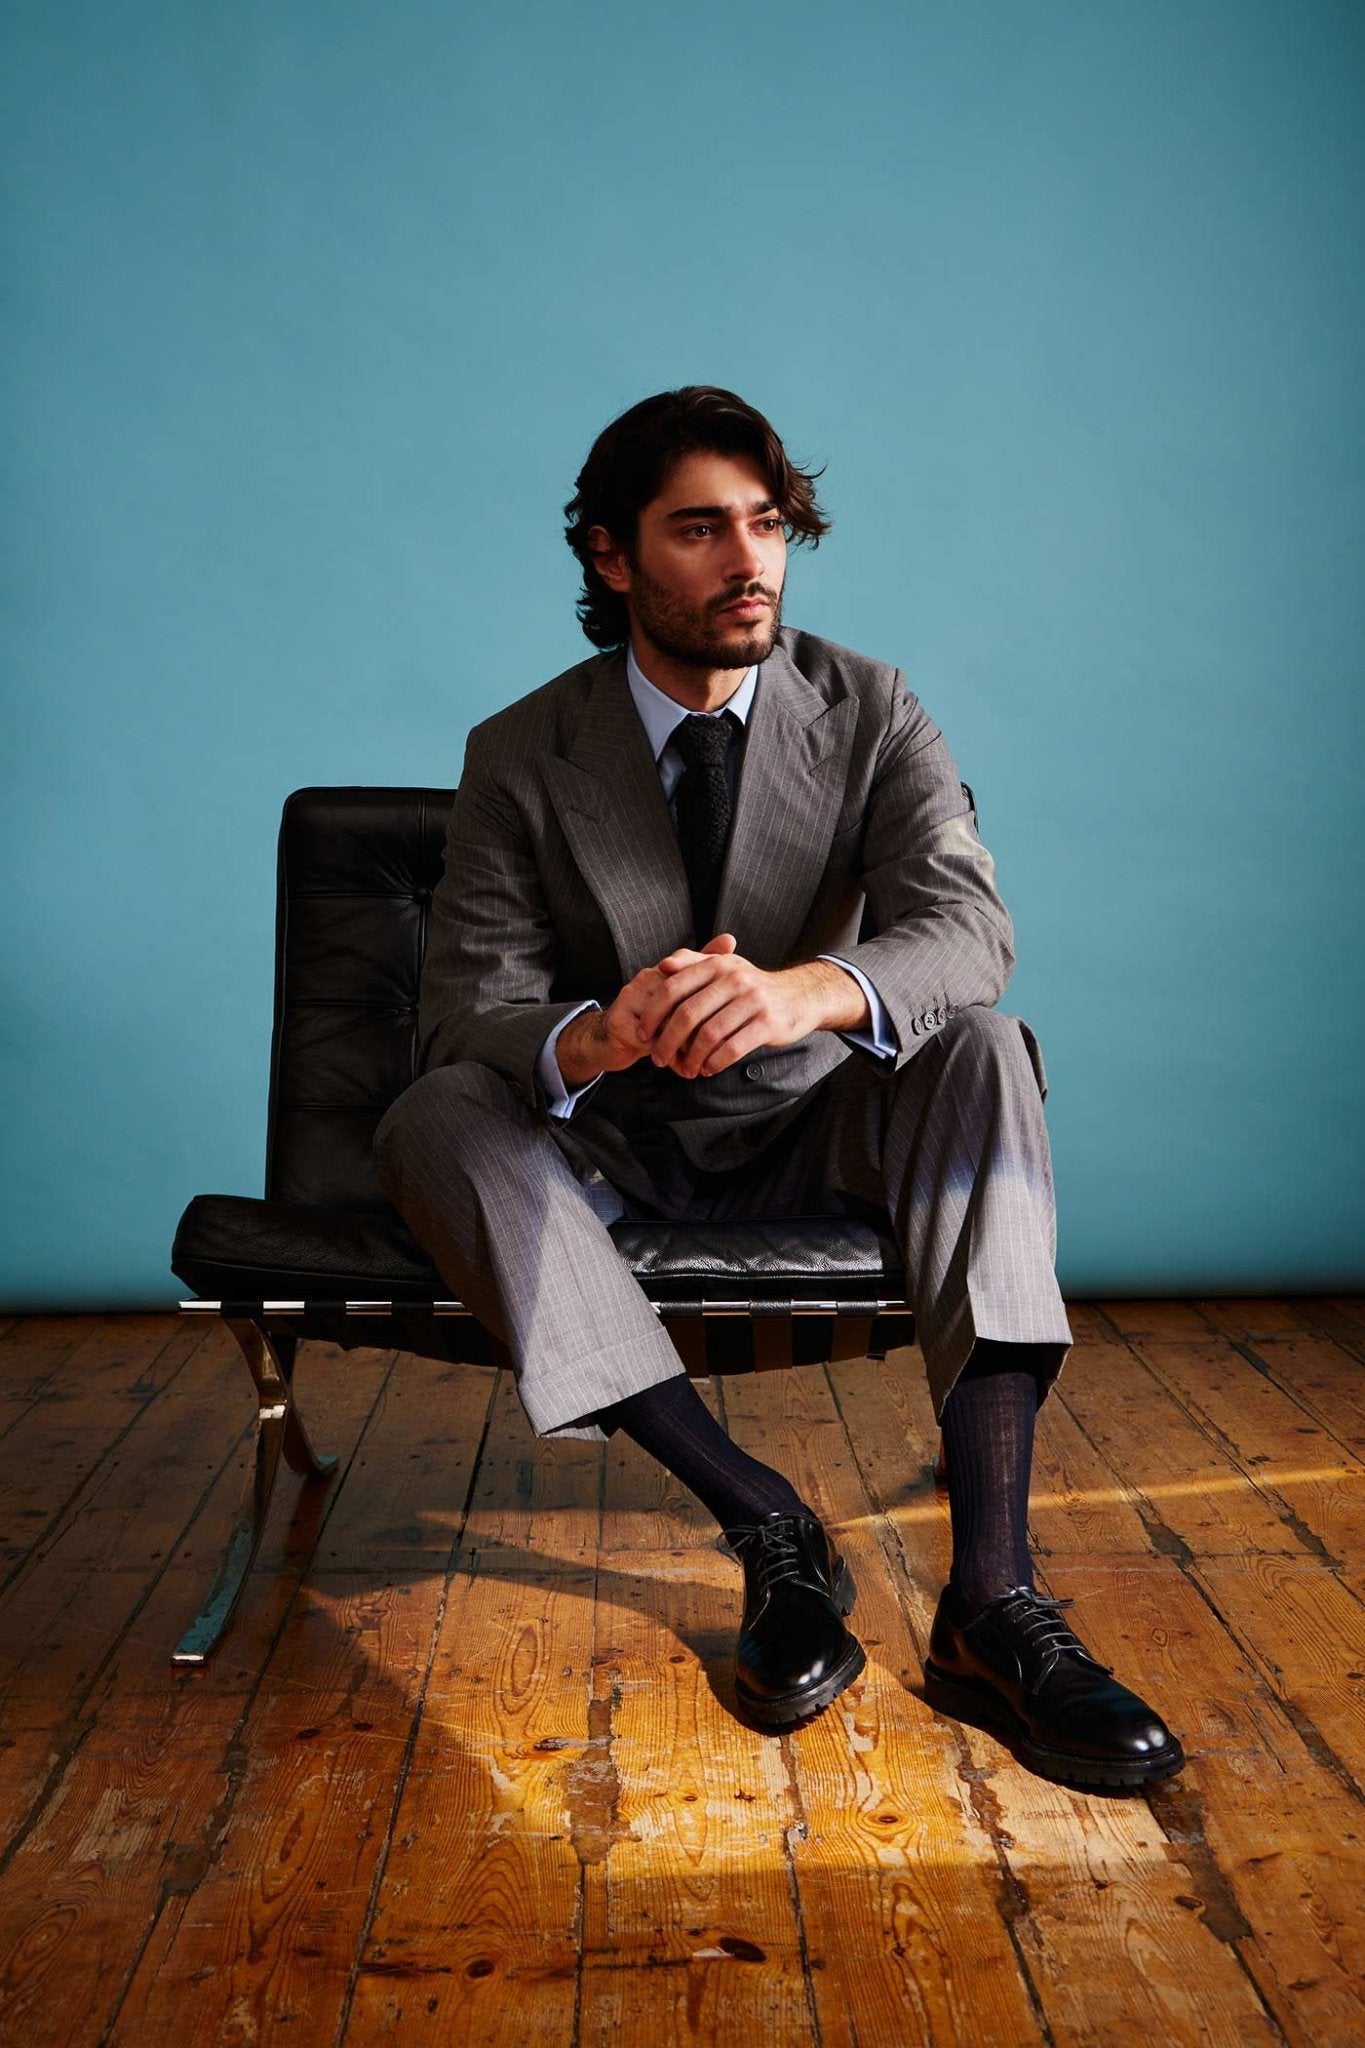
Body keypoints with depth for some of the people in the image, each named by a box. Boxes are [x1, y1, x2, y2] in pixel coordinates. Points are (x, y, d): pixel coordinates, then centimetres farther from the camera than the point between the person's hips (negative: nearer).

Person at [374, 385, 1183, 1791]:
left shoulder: (867, 709, -4)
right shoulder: (520, 755, -6)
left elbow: (969, 922, -20)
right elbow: (465, 1009, -15)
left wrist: (808, 991, -44)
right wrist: (594, 1039, -40)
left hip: (811, 1134, 1)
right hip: (612, 1151, 0)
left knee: (981, 1050, -28)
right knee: (431, 1122, -28)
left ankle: (990, 1596, -33)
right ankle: (768, 1527, -27)